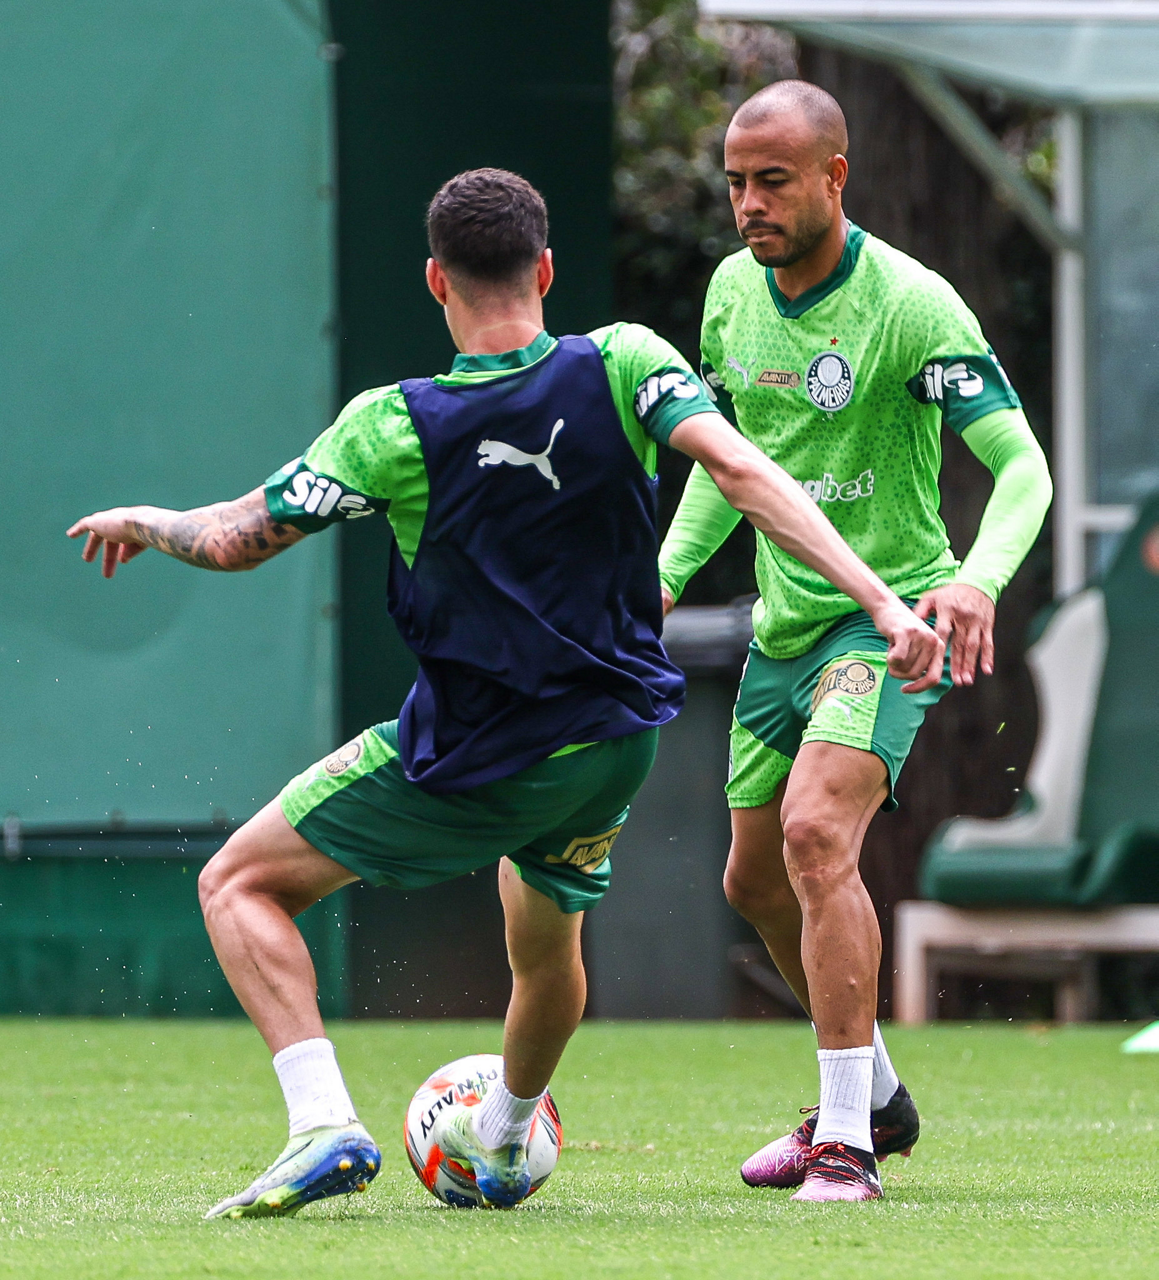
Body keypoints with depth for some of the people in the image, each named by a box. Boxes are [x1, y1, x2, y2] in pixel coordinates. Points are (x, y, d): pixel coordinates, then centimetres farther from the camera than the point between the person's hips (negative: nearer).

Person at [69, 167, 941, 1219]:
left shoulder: (394, 428, -16)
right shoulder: (623, 367, -11)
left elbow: (234, 541, -8)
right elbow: (745, 475, -22)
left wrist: (145, 523, 14)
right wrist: (882, 601, -25)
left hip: (469, 767, -4)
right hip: (617, 742, 5)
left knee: (239, 883, 9)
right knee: (547, 937, 33)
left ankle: (323, 1123, -9)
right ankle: (507, 1140, 54)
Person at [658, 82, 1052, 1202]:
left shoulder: (910, 303, -18)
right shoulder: (733, 290, 3)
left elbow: (1021, 463, -22)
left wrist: (978, 579, -40)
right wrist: (667, 572, 7)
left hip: (888, 615, -8)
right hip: (783, 625, 8)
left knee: (816, 829, -28)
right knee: (756, 882, 16)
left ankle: (848, 1143, -25)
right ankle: (875, 1096, 38)